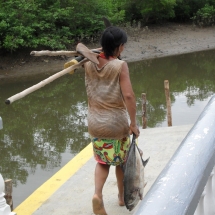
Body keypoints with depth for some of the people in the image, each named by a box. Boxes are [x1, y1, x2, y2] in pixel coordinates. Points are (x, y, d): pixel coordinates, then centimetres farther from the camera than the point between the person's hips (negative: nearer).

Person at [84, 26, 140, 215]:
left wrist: (98, 53, 11)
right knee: (121, 161, 19)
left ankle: (98, 194, -5)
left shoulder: (89, 64, -4)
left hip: (95, 122, 4)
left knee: (102, 161, 18)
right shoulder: (120, 66, -18)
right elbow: (128, 96, -23)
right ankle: (122, 196, 34)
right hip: (117, 123, -3)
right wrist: (133, 123, -16)